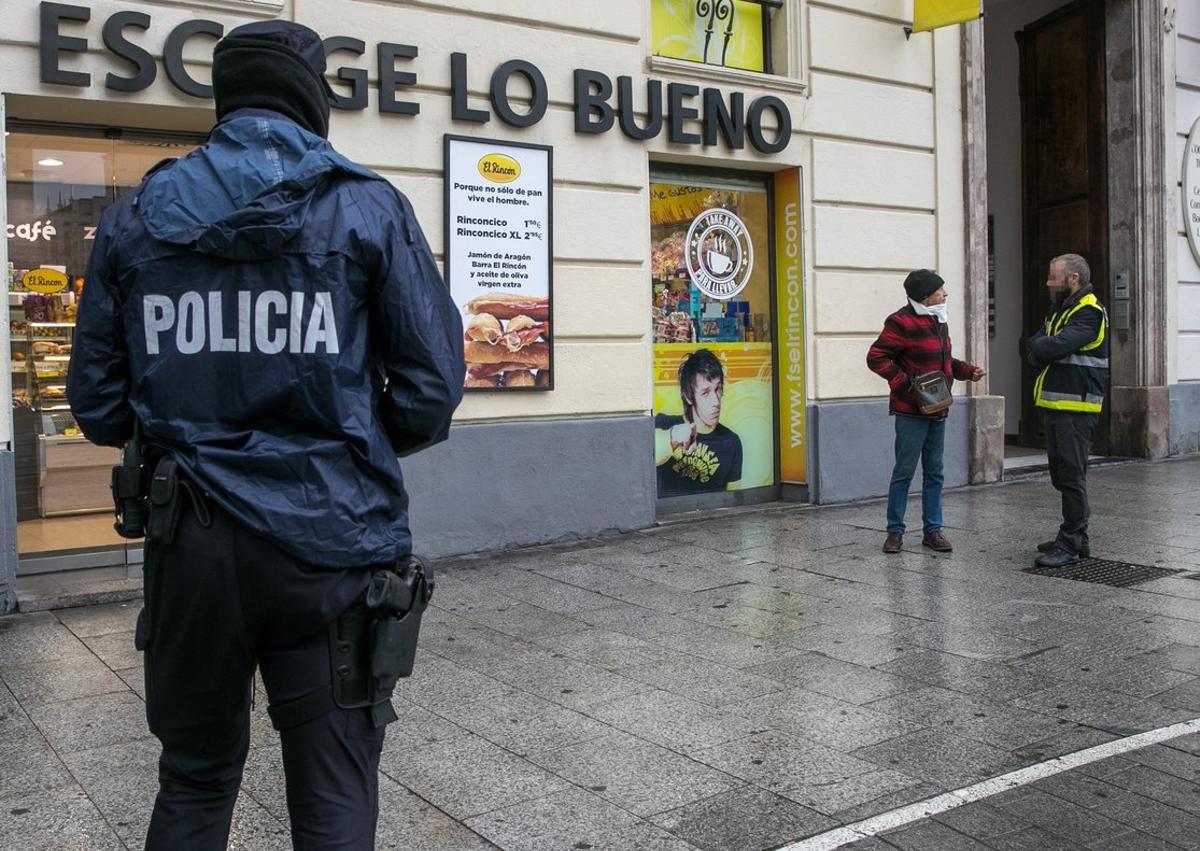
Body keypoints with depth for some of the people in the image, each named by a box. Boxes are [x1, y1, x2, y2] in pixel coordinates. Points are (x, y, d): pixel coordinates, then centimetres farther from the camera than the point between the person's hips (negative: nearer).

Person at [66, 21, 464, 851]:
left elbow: (99, 405, 5)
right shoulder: (367, 208, -3)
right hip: (330, 542, -3)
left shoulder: (136, 219, 4)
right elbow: (431, 393, -7)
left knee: (194, 781, 21)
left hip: (190, 542, 3)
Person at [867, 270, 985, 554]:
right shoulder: (901, 323, -14)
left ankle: (933, 530, 19)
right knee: (904, 472, -1)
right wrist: (905, 383, -21)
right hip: (911, 411, -8)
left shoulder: (938, 320, 14)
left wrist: (967, 370, 9)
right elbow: (876, 357, -17)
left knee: (934, 472, 11)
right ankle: (895, 531, 9)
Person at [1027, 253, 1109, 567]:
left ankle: (1071, 546, -3)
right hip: (1055, 406, 9)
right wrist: (1045, 352, -9)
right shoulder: (1060, 309, 19)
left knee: (1071, 476, -7)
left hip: (1076, 407, -9)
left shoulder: (1089, 312, -12)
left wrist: (1039, 348, -4)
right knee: (1061, 475, 14)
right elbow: (1034, 349, 11)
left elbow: (1055, 346, -24)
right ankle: (1076, 538, 23)